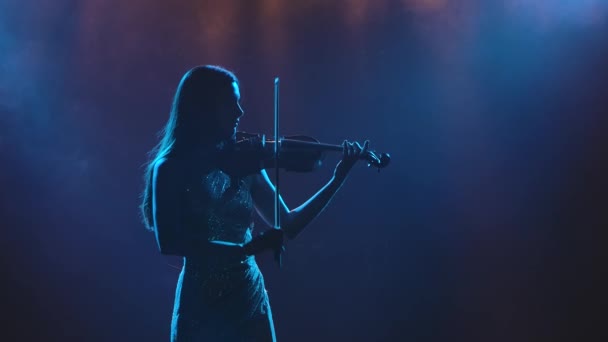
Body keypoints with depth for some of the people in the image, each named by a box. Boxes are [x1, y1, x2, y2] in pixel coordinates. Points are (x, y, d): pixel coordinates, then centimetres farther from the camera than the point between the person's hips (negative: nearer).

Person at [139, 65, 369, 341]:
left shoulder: (243, 164, 3)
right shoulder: (171, 168, -9)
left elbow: (288, 226, 4)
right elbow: (168, 242, -20)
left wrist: (338, 179, -2)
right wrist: (245, 248, -27)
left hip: (251, 300, 4)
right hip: (200, 306, -4)